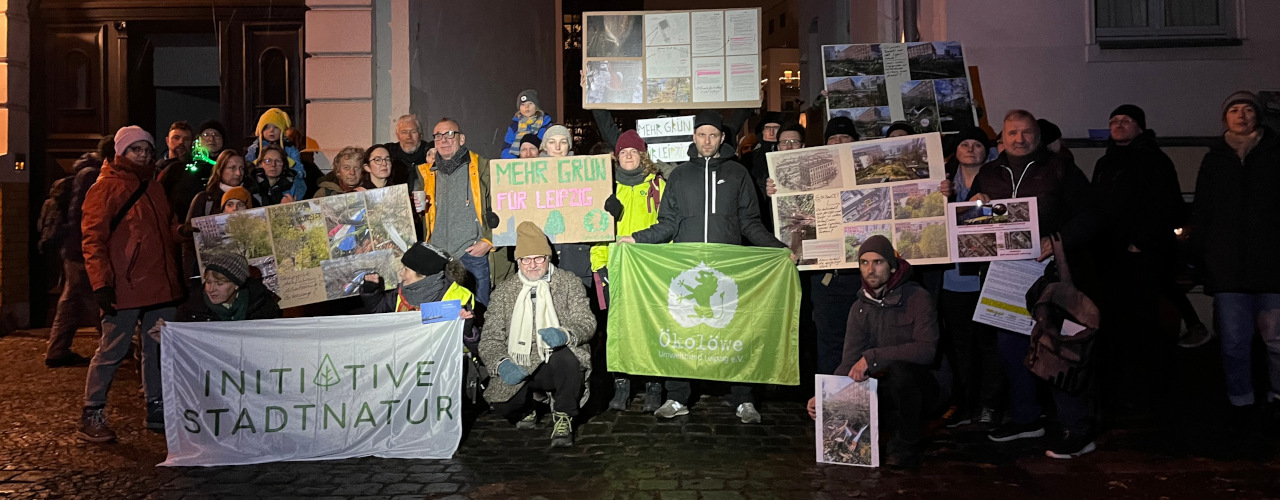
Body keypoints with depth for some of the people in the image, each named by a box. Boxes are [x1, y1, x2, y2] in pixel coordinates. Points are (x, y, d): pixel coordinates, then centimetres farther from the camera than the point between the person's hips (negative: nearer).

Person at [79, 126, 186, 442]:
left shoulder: (154, 187, 19)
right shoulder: (105, 187, -4)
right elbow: (93, 239, -9)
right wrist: (101, 283, -16)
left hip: (161, 285, 7)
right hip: (124, 288, -7)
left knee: (159, 349, 11)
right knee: (112, 351, -3)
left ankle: (157, 410, 21)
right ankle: (92, 416, 9)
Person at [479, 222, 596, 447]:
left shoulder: (569, 283, 7)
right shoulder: (504, 291, 10)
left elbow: (587, 323, -5)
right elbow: (489, 338, 4)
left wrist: (565, 334, -28)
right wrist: (502, 363, -18)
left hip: (557, 364, -2)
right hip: (518, 370, 2)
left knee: (566, 357, -36)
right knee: (501, 403, -26)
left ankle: (563, 420, -10)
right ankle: (526, 409, 15)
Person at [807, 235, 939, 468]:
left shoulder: (917, 298, -9)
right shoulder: (860, 309, 5)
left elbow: (926, 349, -24)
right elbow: (849, 363, -3)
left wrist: (872, 357, -30)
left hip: (917, 388, -4)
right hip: (882, 390, 4)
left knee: (898, 368, -36)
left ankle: (907, 446, -14)